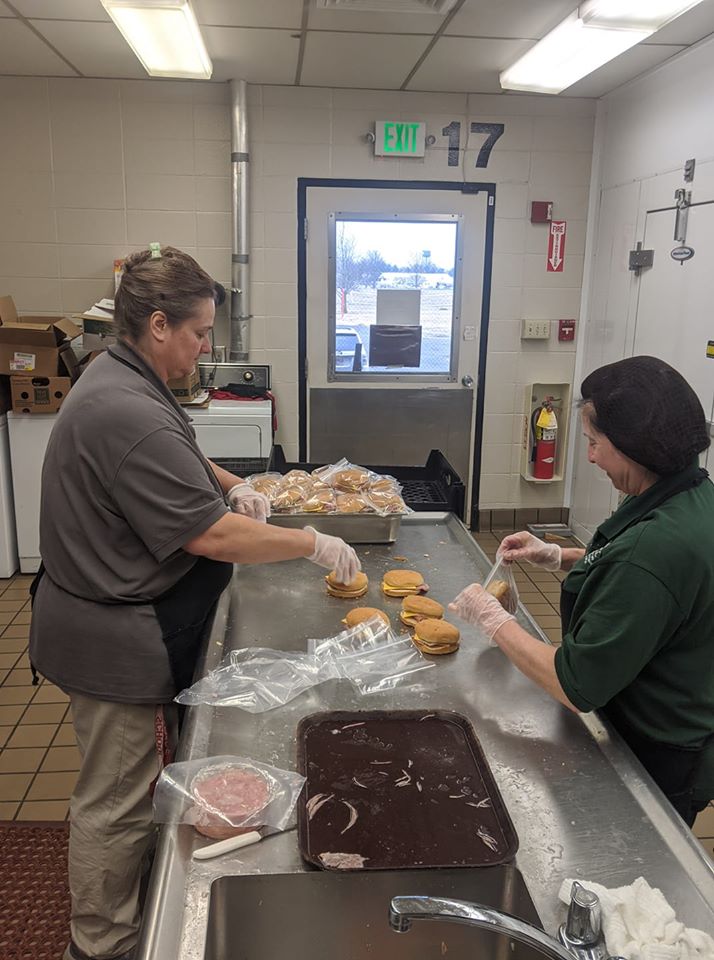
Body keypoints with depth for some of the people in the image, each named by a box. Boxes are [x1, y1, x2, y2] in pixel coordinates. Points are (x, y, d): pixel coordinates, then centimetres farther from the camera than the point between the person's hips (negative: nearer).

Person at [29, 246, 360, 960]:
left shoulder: (121, 379, 6)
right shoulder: (128, 415, -29)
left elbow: (174, 457, 24)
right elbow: (212, 535, -29)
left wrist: (231, 485, 7)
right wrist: (314, 545, -18)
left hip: (116, 625, 11)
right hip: (117, 644, -11)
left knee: (132, 784, 25)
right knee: (116, 802, 8)